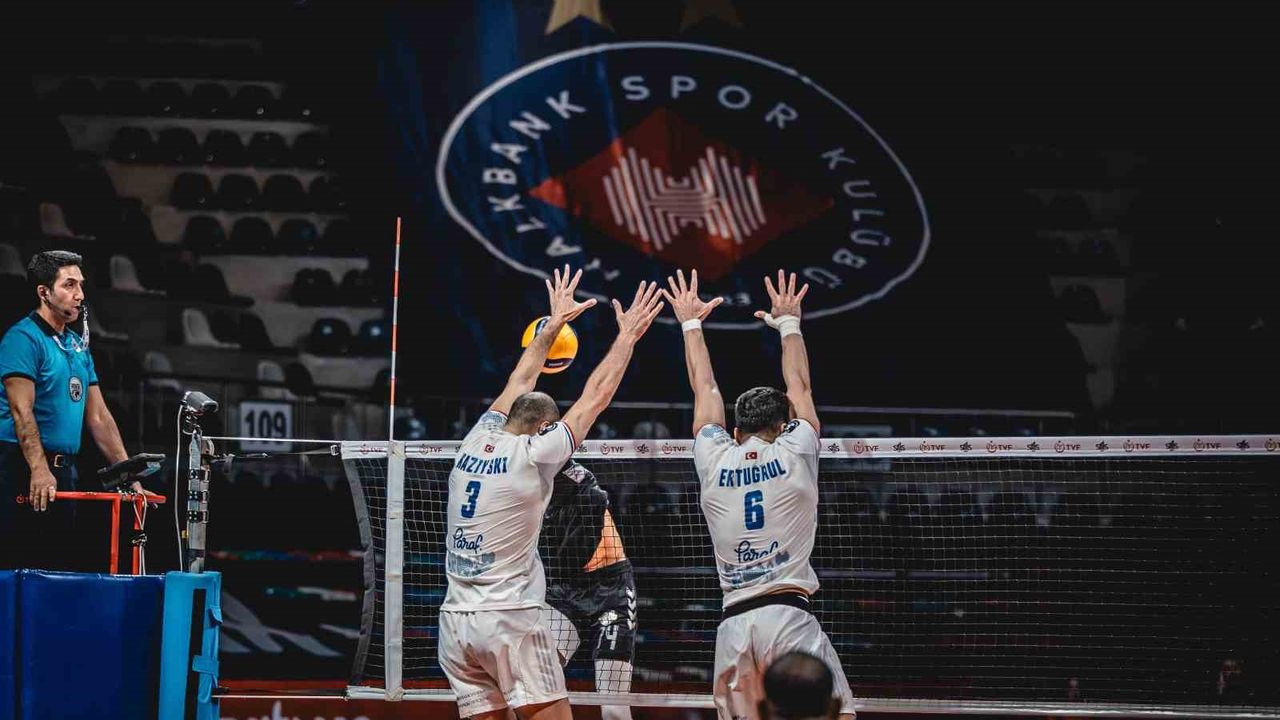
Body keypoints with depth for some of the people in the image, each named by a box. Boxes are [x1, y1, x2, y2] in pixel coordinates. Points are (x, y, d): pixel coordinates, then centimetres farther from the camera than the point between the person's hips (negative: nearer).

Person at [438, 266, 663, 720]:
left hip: (456, 619, 6)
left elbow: (519, 384, 24)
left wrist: (553, 324, 32)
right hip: (511, 619, -6)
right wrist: (628, 335, 12)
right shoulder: (533, 454, -6)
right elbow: (595, 396, 1)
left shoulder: (476, 441, 8)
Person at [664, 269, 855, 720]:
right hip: (788, 615, -3)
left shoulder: (714, 463, 9)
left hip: (733, 623, 3)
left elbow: (705, 390, 24)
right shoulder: (794, 456, 3)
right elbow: (799, 385, 19)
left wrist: (691, 325, 37)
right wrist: (788, 322, 34)